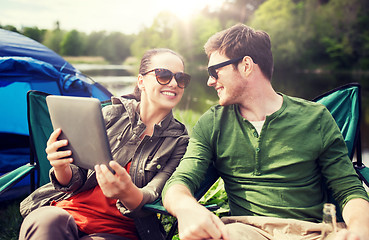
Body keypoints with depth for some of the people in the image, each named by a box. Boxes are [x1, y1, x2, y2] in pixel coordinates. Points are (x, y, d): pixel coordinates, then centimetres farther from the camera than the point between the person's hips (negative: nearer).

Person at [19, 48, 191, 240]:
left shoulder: (179, 140, 2)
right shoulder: (111, 115, 4)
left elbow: (154, 195, -9)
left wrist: (128, 194, -33)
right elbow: (77, 179, 6)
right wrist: (61, 168, -18)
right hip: (69, 210, 2)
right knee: (46, 220, -33)